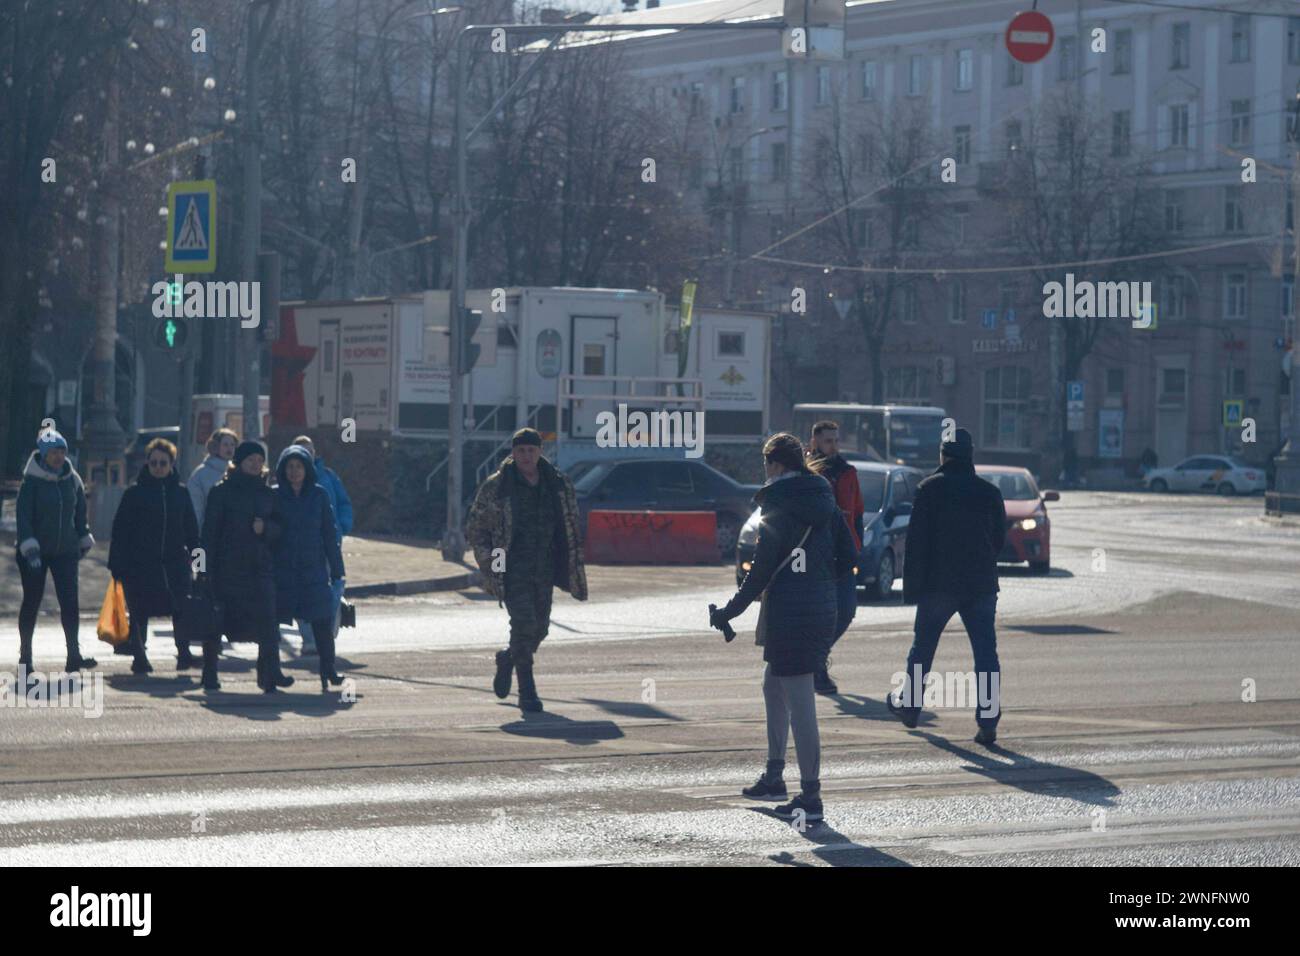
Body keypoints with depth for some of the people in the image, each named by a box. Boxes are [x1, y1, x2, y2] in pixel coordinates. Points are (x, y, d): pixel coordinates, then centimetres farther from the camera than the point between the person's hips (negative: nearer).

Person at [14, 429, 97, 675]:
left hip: (66, 551, 3)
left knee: (70, 602, -6)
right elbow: (23, 517, -13)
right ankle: (25, 655, 16)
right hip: (34, 553, -3)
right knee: (31, 601, 6)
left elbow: (80, 514, 15)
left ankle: (74, 654, -7)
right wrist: (30, 548, -21)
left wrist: (84, 541, 16)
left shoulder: (72, 480, 4)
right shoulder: (31, 482, -9)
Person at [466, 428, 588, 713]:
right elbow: (475, 529, 2)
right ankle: (527, 693, -8)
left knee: (539, 629, 8)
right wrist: (489, 565, -7)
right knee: (524, 623, -16)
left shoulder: (559, 485, 5)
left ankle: (507, 658, 40)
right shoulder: (495, 487, -5)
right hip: (512, 569, -4)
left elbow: (571, 526, 16)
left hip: (543, 570, 4)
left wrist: (573, 568, 11)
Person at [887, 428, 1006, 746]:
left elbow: (916, 541, -8)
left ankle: (909, 707, 28)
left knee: (922, 648, 15)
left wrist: (912, 587, -5)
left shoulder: (931, 489, -5)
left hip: (939, 585, -2)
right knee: (986, 653, 0)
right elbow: (1000, 539, 12)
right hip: (981, 584, 2)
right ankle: (988, 722, -7)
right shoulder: (989, 492, 5)